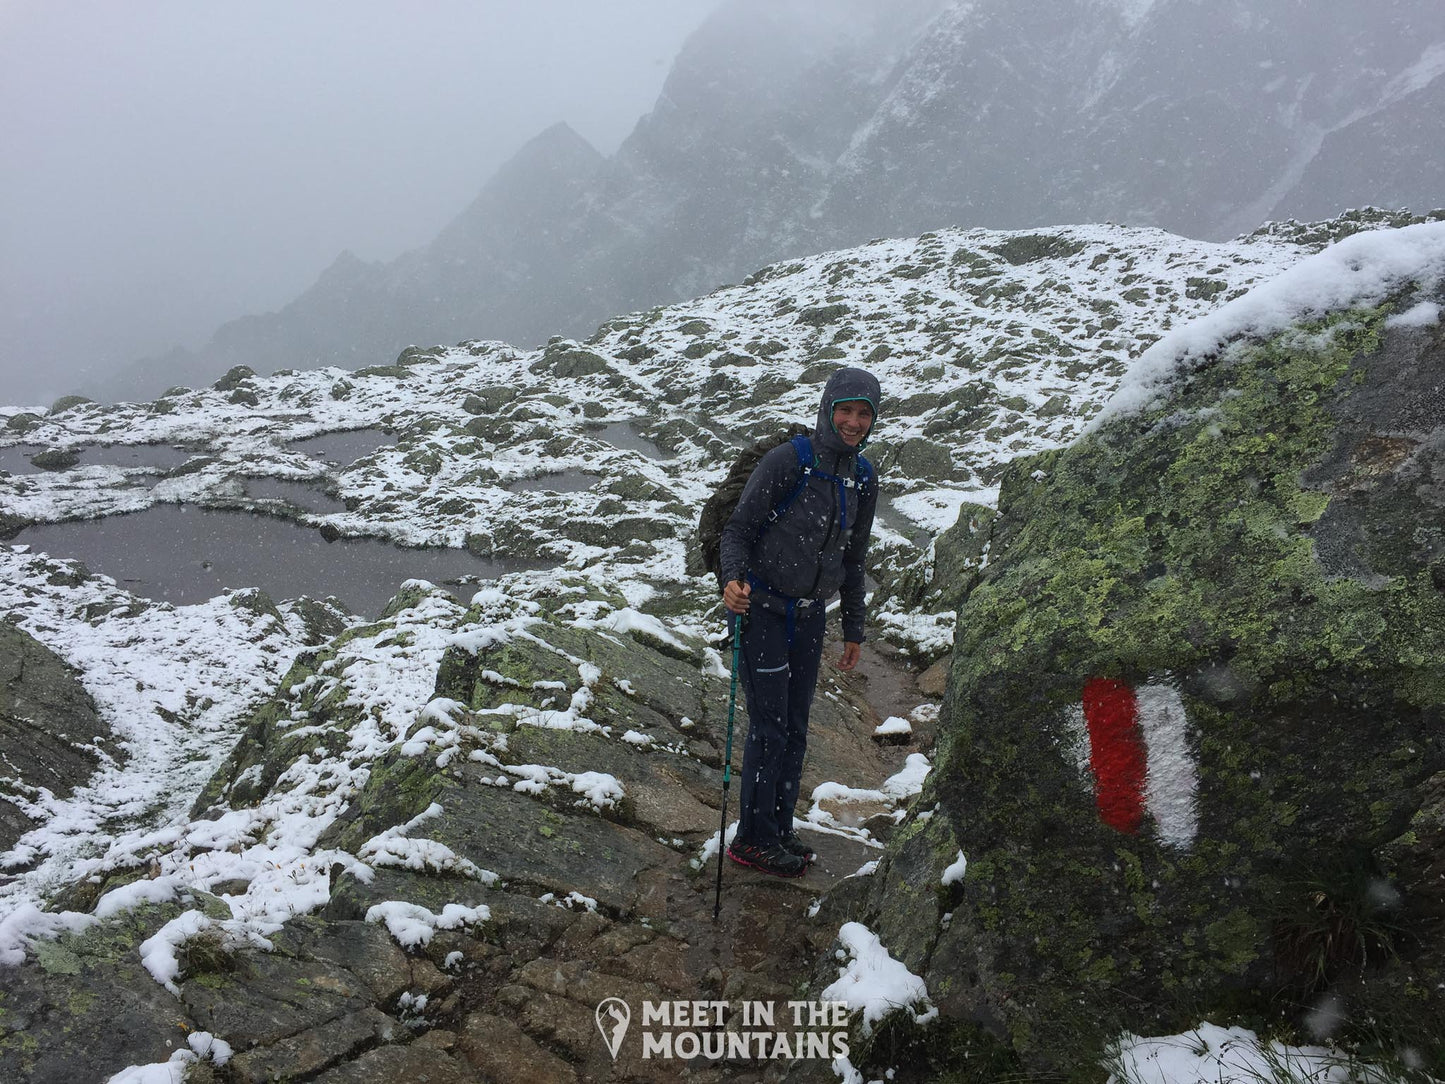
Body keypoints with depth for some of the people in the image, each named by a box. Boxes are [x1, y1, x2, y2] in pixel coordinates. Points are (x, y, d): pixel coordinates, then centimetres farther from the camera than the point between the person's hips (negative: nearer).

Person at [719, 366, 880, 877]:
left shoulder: (863, 481, 5)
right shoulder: (787, 462, -16)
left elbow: (852, 561, 15)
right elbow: (738, 529, -13)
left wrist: (854, 630, 19)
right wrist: (733, 579, -33)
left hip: (810, 615, 6)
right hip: (762, 608, -6)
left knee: (796, 728, 12)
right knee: (769, 727, -3)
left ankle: (779, 830, 26)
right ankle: (753, 839, 11)